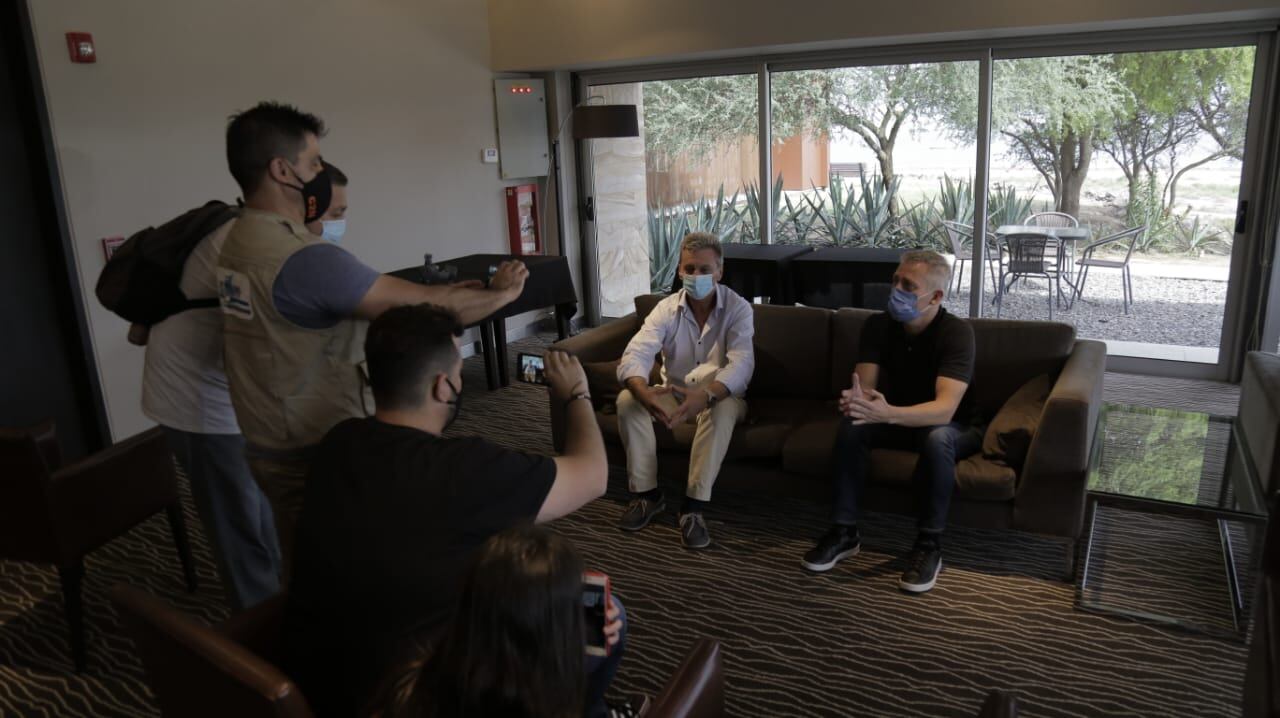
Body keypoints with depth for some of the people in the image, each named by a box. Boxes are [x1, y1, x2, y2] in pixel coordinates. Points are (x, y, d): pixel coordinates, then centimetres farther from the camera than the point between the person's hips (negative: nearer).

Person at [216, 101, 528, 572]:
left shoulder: (241, 240, 5)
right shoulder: (304, 259, -27)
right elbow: (426, 309, -23)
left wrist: (459, 291, 8)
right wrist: (503, 293, -6)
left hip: (271, 445, 9)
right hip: (318, 454, -9)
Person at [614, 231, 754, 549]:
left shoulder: (738, 308, -13)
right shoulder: (667, 308, -8)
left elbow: (741, 364, -28)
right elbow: (635, 354, -21)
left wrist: (705, 396, -49)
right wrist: (645, 393, -46)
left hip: (718, 397, -2)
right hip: (673, 395, 3)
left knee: (724, 408, -37)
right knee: (627, 400, -23)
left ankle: (694, 505, -32)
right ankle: (647, 493, -14)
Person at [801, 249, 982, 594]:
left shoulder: (957, 332, -27)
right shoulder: (878, 325, -12)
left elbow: (945, 409, -38)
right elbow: (865, 387, -20)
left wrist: (887, 413, -56)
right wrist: (856, 400, -46)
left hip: (955, 428, -4)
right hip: (896, 418, 4)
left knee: (936, 438, -37)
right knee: (852, 423, -25)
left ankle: (929, 545, -21)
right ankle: (845, 531, -14)